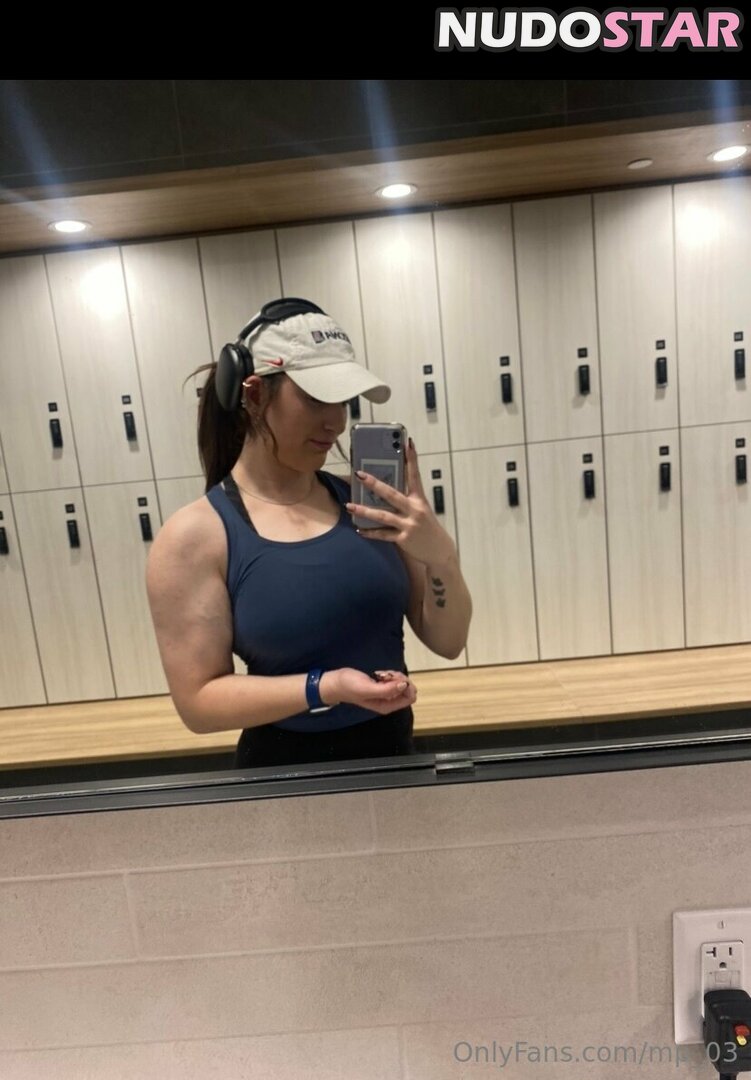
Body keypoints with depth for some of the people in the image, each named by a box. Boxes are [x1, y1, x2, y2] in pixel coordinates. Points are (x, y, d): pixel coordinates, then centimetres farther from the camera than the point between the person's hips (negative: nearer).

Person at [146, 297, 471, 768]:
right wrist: (326, 687, -25)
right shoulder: (196, 537, -15)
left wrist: (442, 556, -21)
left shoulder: (363, 500, -8)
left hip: (396, 753, 4)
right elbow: (199, 700, -13)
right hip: (288, 772, -3)